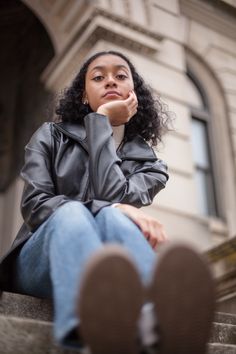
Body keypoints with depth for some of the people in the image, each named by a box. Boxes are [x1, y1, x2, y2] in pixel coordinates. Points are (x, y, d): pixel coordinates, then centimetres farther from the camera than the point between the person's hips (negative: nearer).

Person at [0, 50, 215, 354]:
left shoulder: (148, 162, 11)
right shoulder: (51, 136, 10)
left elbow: (112, 195, -12)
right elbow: (34, 204, -7)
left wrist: (101, 119, -2)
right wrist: (115, 210, -22)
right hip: (42, 260, -1)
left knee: (111, 218, -33)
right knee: (71, 212, -34)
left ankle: (163, 326, -66)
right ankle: (98, 328, -69)